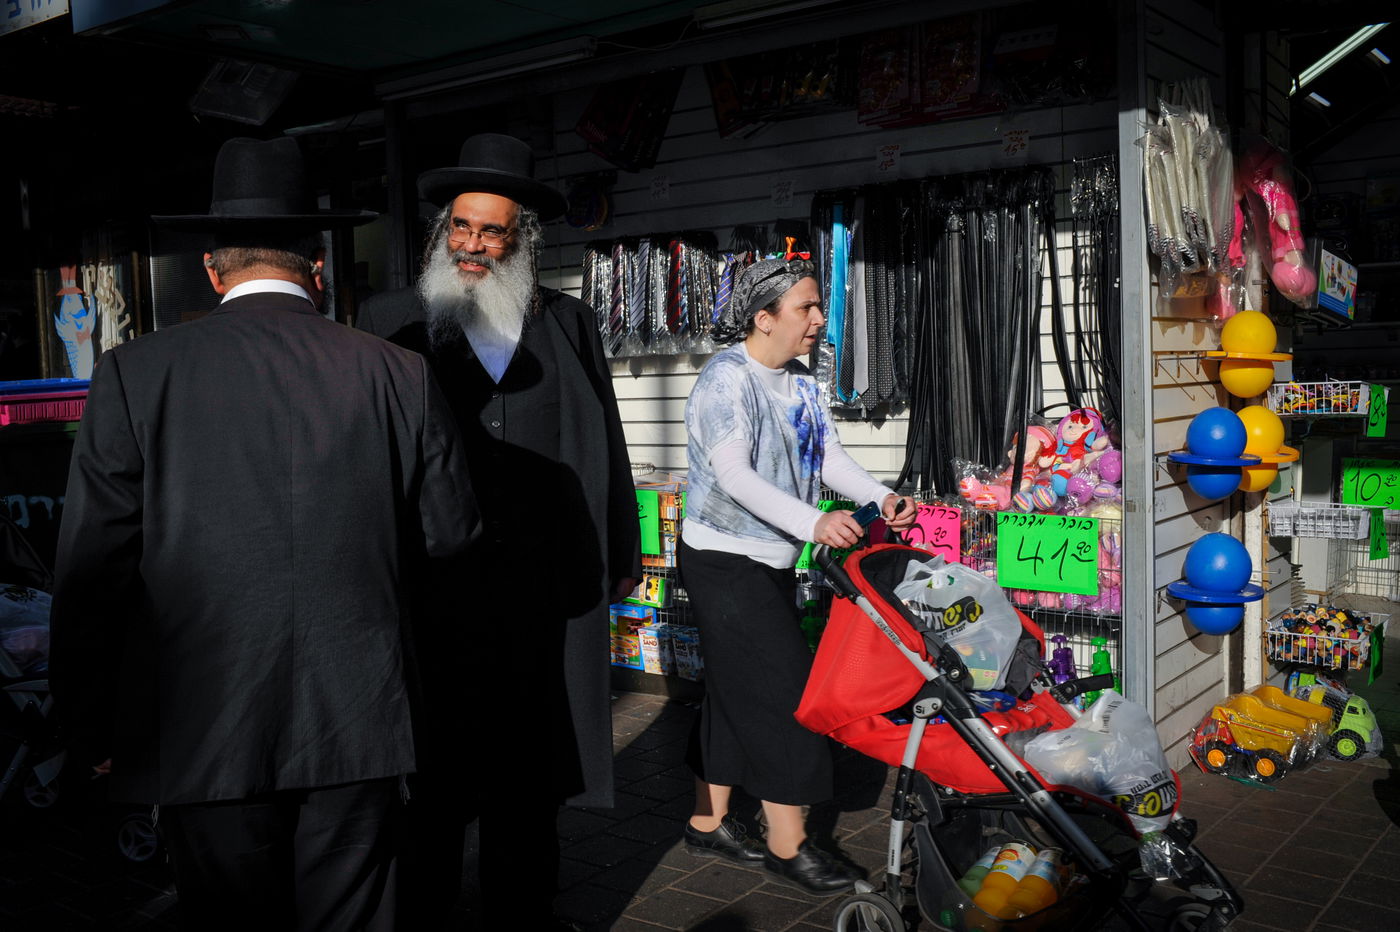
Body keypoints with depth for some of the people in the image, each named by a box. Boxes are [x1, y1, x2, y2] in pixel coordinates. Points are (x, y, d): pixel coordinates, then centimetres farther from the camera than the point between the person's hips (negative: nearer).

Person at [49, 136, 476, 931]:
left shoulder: (138, 373, -7)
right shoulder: (399, 375, -3)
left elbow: (93, 571, -5)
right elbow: (451, 533, 5)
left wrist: (92, 726, 7)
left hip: (205, 736, -1)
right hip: (360, 724, 2)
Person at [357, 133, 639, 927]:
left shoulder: (569, 325, 8)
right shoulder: (392, 321, 3)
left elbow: (605, 445, 12)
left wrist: (622, 552, 12)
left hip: (542, 591, 2)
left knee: (529, 770, 14)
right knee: (432, 771, 8)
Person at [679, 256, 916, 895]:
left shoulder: (800, 384, 11)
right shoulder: (727, 379, -17)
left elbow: (829, 456, 4)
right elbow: (735, 476, -27)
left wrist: (880, 497, -14)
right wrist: (812, 523, -38)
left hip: (771, 563, 9)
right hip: (725, 562, -9)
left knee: (735, 694, 14)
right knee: (782, 692, -8)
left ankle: (707, 823, 27)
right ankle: (788, 847, 3)